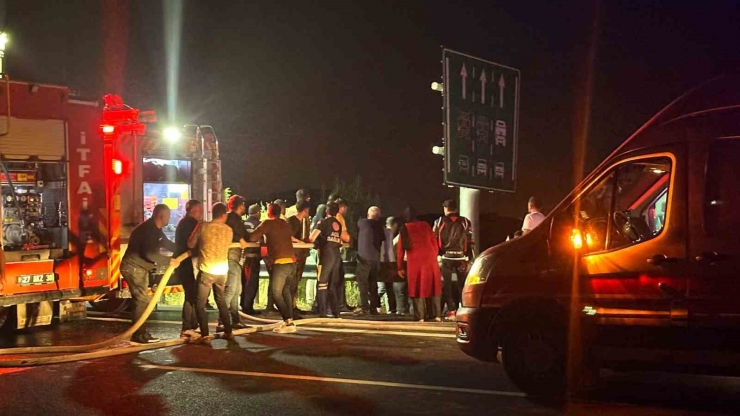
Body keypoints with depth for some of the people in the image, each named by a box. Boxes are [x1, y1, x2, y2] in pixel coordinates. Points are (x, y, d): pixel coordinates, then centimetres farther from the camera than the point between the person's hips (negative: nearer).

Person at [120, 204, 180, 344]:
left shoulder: (155, 229, 10)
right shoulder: (148, 229, -22)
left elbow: (167, 244, 23)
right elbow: (150, 253, -30)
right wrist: (169, 261, -22)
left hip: (140, 268, 11)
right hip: (133, 267, -11)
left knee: (142, 301, 13)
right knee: (141, 301, -11)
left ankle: (141, 333, 19)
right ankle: (138, 335, -7)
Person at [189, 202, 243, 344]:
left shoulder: (203, 226, -5)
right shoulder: (228, 230, 5)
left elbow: (191, 244, 3)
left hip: (207, 270, -4)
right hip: (222, 270, 4)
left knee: (200, 304, 2)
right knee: (221, 301, 20)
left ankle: (205, 335, -5)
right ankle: (228, 331, 23)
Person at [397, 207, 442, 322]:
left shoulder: (405, 228, 3)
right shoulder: (425, 225, 10)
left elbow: (401, 249, 2)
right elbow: (434, 244, 11)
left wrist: (400, 267, 6)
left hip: (415, 262, -2)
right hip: (430, 260, 2)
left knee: (418, 289, 5)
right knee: (433, 287, 11)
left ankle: (420, 317, 0)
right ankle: (437, 315, 8)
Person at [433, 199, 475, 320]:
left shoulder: (440, 222, 3)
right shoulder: (465, 222, 7)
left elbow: (434, 240, 0)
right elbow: (470, 241, 4)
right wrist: (470, 258, 7)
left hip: (446, 257, -1)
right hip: (461, 257, 1)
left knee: (447, 285, 5)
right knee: (463, 284, 8)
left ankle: (451, 311, -1)